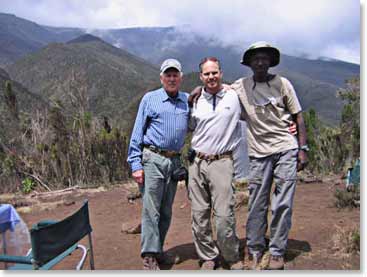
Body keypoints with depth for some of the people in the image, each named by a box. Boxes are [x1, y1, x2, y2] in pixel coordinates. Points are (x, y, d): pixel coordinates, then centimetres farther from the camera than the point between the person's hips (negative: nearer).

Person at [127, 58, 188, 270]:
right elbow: (137, 133, 0)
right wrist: (135, 165, -7)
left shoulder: (188, 100, 11)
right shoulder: (150, 99, 2)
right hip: (153, 159, -4)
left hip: (175, 161, 4)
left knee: (166, 211, 11)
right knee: (151, 209, -5)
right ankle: (149, 256, 3)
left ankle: (158, 250, 24)